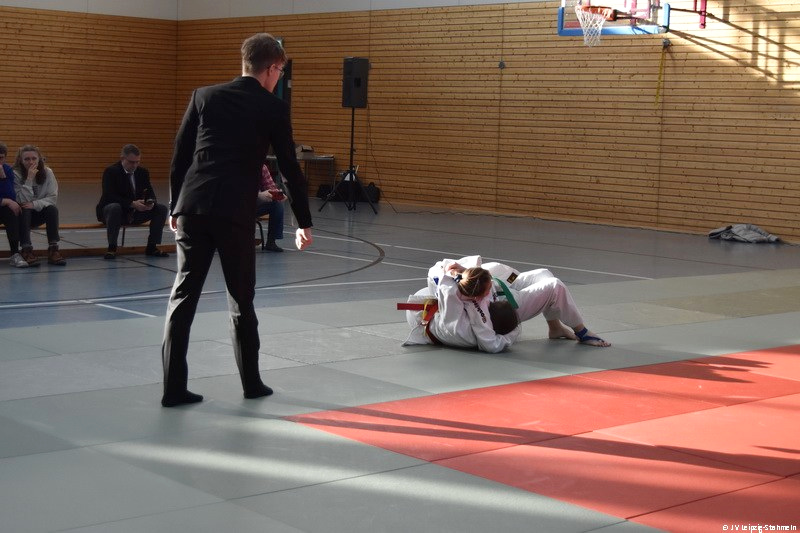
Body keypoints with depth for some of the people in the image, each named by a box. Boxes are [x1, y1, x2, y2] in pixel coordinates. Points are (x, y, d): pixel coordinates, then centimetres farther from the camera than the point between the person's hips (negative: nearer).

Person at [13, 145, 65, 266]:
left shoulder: (47, 172, -8)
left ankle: (53, 249, -26)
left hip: (39, 213, 2)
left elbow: (53, 197, -13)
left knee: (52, 209, -27)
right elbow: (23, 200, -22)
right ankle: (26, 250, -33)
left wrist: (35, 204, -29)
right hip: (22, 215, -2)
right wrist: (29, 179, -30)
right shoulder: (16, 174, -15)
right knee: (24, 210, -34)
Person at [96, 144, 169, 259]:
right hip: (116, 211, -5)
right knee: (114, 208, -40)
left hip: (136, 212, 5)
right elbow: (109, 197, -24)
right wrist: (132, 203, -35)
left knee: (161, 209, -12)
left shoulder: (143, 172, 4)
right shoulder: (111, 172, -13)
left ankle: (152, 247, -6)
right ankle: (112, 247, -28)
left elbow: (150, 193, 4)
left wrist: (151, 202, -22)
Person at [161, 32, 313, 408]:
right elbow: (290, 168, 6)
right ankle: (251, 383, 23)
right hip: (234, 213, -3)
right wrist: (304, 223, 15)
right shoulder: (273, 108, 3)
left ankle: (174, 388, 4)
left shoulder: (204, 96, 11)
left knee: (182, 297, 6)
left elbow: (179, 155, 10)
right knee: (241, 300, 11)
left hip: (192, 207, 3)